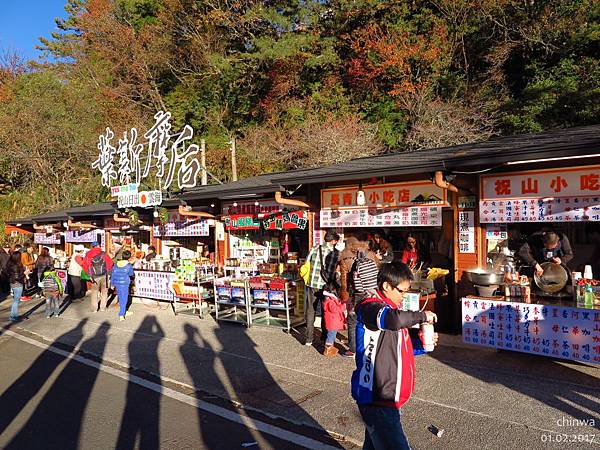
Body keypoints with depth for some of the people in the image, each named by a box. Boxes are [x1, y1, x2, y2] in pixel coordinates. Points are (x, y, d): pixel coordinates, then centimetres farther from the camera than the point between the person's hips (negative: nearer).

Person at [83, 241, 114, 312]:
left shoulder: (87, 255, 1)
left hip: (94, 277, 1)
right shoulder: (103, 254, -4)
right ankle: (103, 307, 14)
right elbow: (110, 263, -4)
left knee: (94, 292, 14)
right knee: (104, 291, 12)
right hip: (104, 276, -1)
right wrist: (108, 270, 14)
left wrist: (89, 274, 14)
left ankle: (94, 308, 14)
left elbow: (85, 266, 2)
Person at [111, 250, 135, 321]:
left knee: (121, 298, 19)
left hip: (117, 284, 6)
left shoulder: (116, 264, 3)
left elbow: (112, 274, 7)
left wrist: (112, 284, 16)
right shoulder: (129, 265, -13)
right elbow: (131, 274, -6)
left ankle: (125, 312, 34)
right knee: (124, 300, 1)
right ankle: (121, 315, -4)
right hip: (124, 284, -6)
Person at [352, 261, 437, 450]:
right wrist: (421, 315, -21)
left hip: (386, 397, 10)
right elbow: (394, 320, -39)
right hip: (376, 399, -10)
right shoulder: (371, 308, -16)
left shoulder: (390, 308, 15)